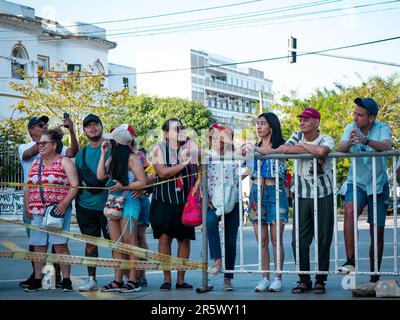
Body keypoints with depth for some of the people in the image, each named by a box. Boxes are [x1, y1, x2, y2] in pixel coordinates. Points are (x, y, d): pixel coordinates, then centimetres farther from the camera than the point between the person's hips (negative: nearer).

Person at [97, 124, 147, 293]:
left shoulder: (132, 159, -8)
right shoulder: (112, 158, 12)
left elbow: (142, 182, -10)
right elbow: (100, 176, -1)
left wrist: (123, 187, -18)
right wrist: (103, 153, 2)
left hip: (129, 202, -7)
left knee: (129, 240, -8)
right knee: (116, 243, 6)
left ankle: (132, 281, -7)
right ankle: (118, 280, 9)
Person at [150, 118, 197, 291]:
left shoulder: (189, 146, 7)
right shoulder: (159, 148, 0)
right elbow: (162, 172, -13)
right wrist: (184, 163, -17)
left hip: (185, 201, 3)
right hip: (164, 201, -2)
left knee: (185, 239, 3)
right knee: (164, 238, -2)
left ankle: (181, 279, 11)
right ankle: (166, 279, 7)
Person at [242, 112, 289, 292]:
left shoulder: (281, 145, 1)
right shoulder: (256, 147, 16)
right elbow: (249, 170, 15)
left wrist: (255, 149, -24)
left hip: (275, 192, -5)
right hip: (256, 192, 5)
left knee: (276, 239, -4)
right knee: (261, 240, 4)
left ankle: (278, 278, 2)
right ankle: (265, 278, 8)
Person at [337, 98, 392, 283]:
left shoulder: (382, 129, -8)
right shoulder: (350, 128, -2)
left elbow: (386, 147, -28)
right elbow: (340, 151, -13)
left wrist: (366, 141, -46)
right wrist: (349, 143, -36)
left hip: (378, 185, 0)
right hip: (357, 183, 0)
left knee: (377, 233, 3)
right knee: (349, 210, -31)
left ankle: (374, 276, 16)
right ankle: (350, 261, -34)